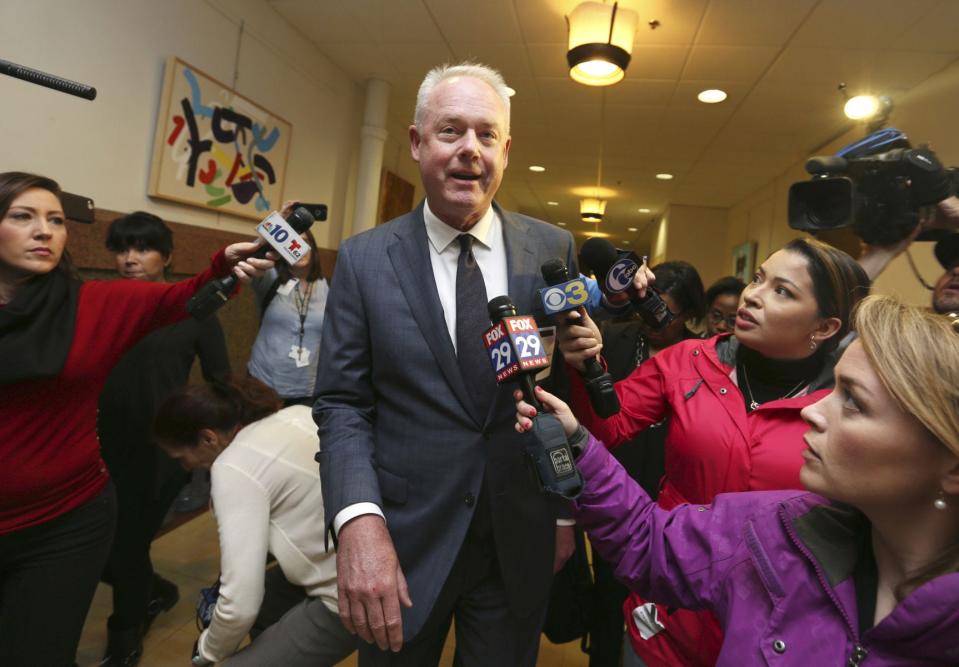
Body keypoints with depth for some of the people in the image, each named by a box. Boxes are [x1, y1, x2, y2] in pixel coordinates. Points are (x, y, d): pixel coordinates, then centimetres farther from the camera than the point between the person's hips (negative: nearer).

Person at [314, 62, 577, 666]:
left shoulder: (553, 250, -3)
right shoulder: (363, 259, -5)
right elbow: (342, 403, -6)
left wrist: (567, 512, 6)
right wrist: (359, 522, -20)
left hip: (519, 545, 1)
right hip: (403, 541, 0)